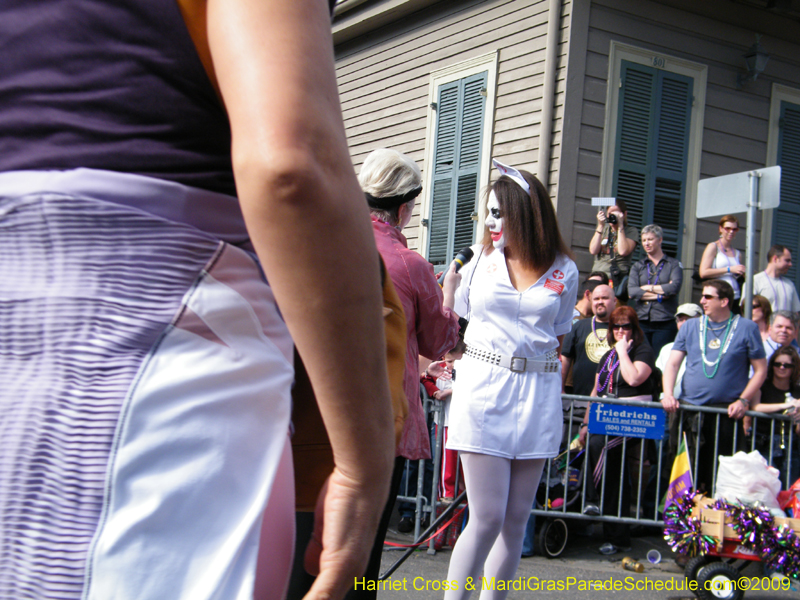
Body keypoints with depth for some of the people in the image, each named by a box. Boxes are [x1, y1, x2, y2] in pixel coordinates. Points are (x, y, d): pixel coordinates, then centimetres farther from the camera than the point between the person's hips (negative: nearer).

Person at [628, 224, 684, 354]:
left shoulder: (674, 264, 9)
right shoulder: (637, 266, 15)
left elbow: (675, 287, -10)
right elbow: (631, 292, -2)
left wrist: (648, 287, -3)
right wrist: (660, 295, -8)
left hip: (665, 324, -2)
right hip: (641, 322, 2)